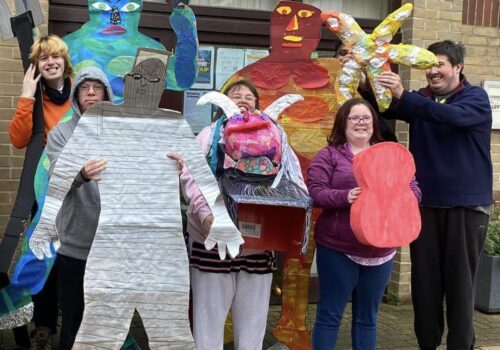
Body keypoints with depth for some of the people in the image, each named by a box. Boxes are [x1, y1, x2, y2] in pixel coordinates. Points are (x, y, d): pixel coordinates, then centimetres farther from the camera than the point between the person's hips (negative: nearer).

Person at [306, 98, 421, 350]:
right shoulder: (328, 155, 0)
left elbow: (414, 190, 6)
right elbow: (315, 192, -9)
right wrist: (345, 197, -26)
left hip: (380, 250, 4)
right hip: (337, 249, -4)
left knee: (367, 317, 15)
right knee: (329, 315, 4)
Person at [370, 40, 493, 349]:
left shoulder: (476, 98, -4)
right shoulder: (420, 99, 9)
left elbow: (454, 116, -25)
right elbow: (385, 108, -4)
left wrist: (403, 95, -35)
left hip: (466, 204, -4)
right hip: (425, 203, 4)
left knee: (460, 281, 2)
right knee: (425, 280, 7)